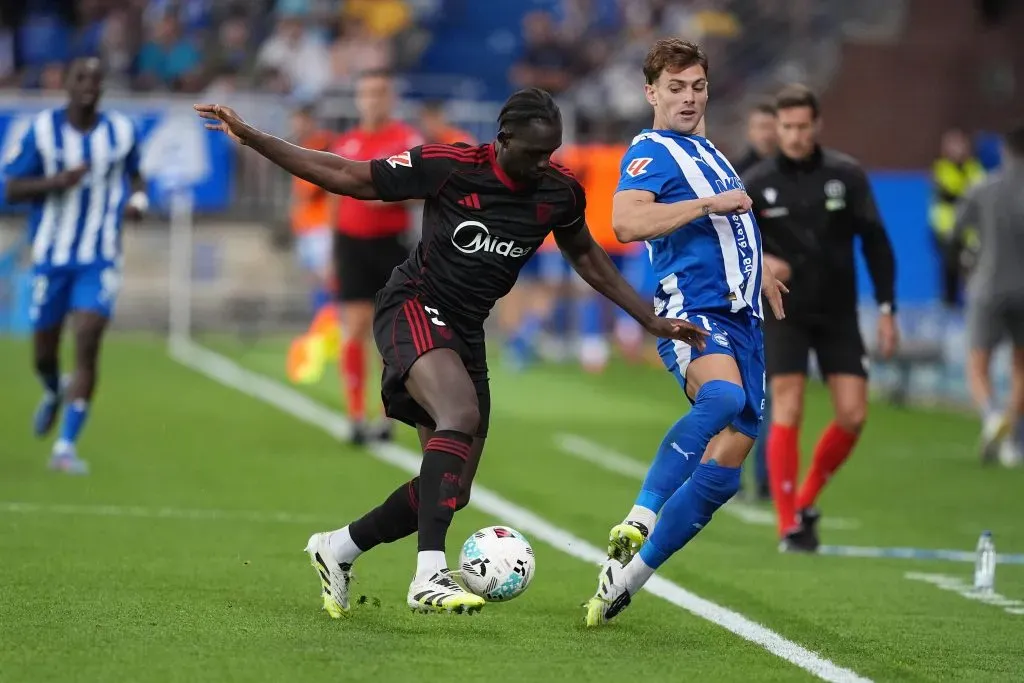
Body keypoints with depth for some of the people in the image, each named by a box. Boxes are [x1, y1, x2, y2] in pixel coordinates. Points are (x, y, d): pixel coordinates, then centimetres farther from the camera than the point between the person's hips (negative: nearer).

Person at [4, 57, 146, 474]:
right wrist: (57, 181, -23)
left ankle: (66, 447, -13)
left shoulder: (120, 131, 1)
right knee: (44, 352, 9)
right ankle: (54, 393, 47)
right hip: (51, 256, 0)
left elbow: (134, 173, 20)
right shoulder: (43, 130, -6)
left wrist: (138, 199, -2)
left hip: (100, 259, 0)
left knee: (87, 344, -16)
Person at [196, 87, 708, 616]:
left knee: (449, 490, 4)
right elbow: (346, 177, -9)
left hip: (466, 332, 7)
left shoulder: (559, 192, -2)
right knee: (462, 414, -35)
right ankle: (430, 576, -40)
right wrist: (251, 138, -15)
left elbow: (585, 256, 18)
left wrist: (651, 320, 16)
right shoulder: (449, 166, -17)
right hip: (414, 310, -6)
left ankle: (337, 550, 26)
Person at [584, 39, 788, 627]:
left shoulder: (709, 153, 25)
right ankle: (641, 520, -35)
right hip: (692, 312, -8)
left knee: (726, 461, -3)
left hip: (741, 318, 8)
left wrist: (760, 273, 48)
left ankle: (631, 571, 2)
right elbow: (627, 223, -21)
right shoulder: (652, 151, -2)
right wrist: (709, 204, -18)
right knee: (722, 397, -39)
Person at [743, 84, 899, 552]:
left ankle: (806, 500, 18)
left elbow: (875, 242, 3)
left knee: (853, 415, -4)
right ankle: (789, 526, -7)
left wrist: (886, 308, -1)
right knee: (787, 412, -13)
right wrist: (757, 260, -20)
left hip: (838, 313, 2)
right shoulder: (756, 183, -4)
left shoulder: (846, 176, -1)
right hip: (783, 314, -2)